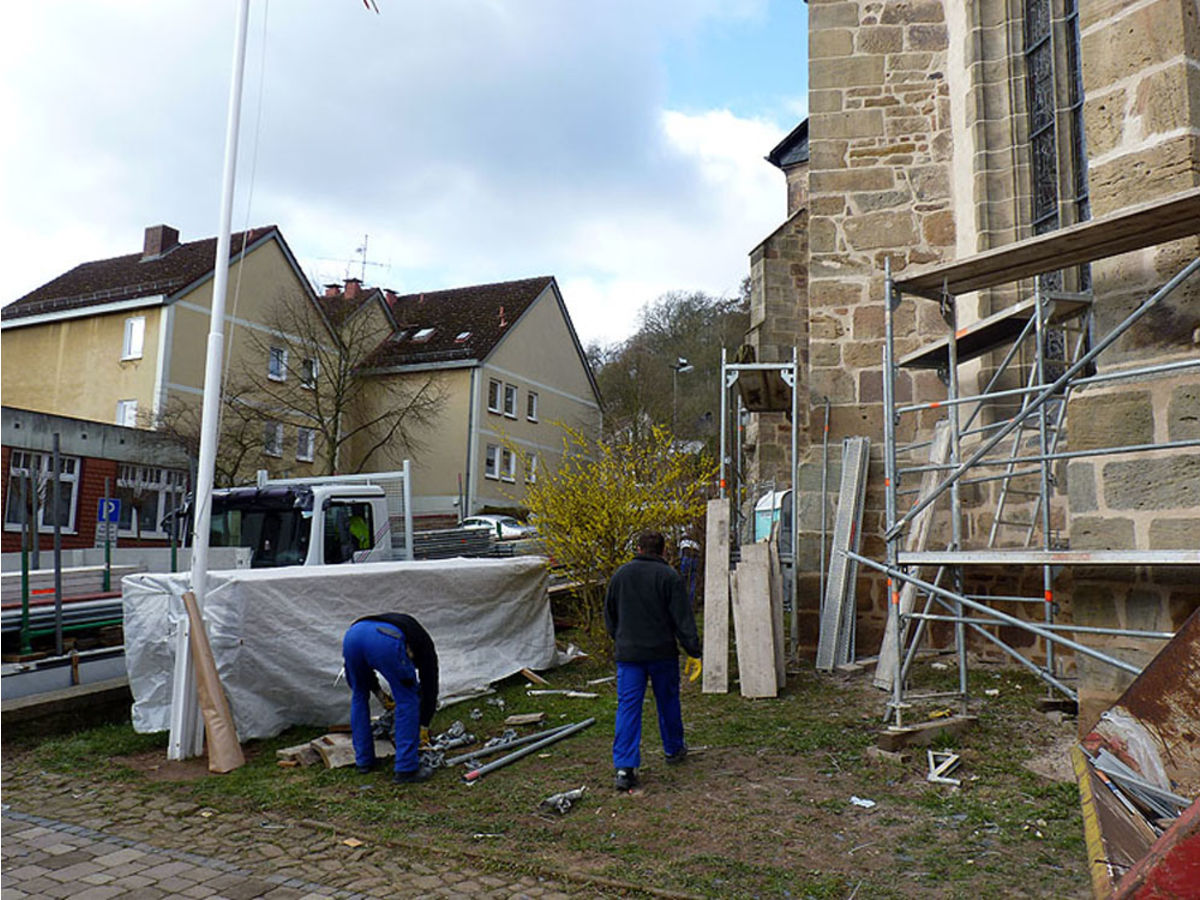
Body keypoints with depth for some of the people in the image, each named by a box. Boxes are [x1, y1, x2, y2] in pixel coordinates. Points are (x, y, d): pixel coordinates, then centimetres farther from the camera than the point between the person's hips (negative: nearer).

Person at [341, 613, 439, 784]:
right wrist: (424, 726, 44)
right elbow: (429, 686, 34)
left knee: (359, 696, 30)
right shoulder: (423, 643, 34)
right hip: (385, 641, -5)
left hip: (352, 634, 5)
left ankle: (363, 761, 38)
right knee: (408, 700, 14)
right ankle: (406, 769, 17)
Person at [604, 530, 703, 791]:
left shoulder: (621, 574, 5)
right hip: (662, 653, -2)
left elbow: (609, 615, 14)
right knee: (668, 701, 17)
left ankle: (624, 767, -8)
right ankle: (673, 750, 35)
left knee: (628, 706, 0)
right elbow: (683, 619, -9)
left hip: (628, 653, 2)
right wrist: (693, 653, -4)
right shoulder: (669, 576, -7)